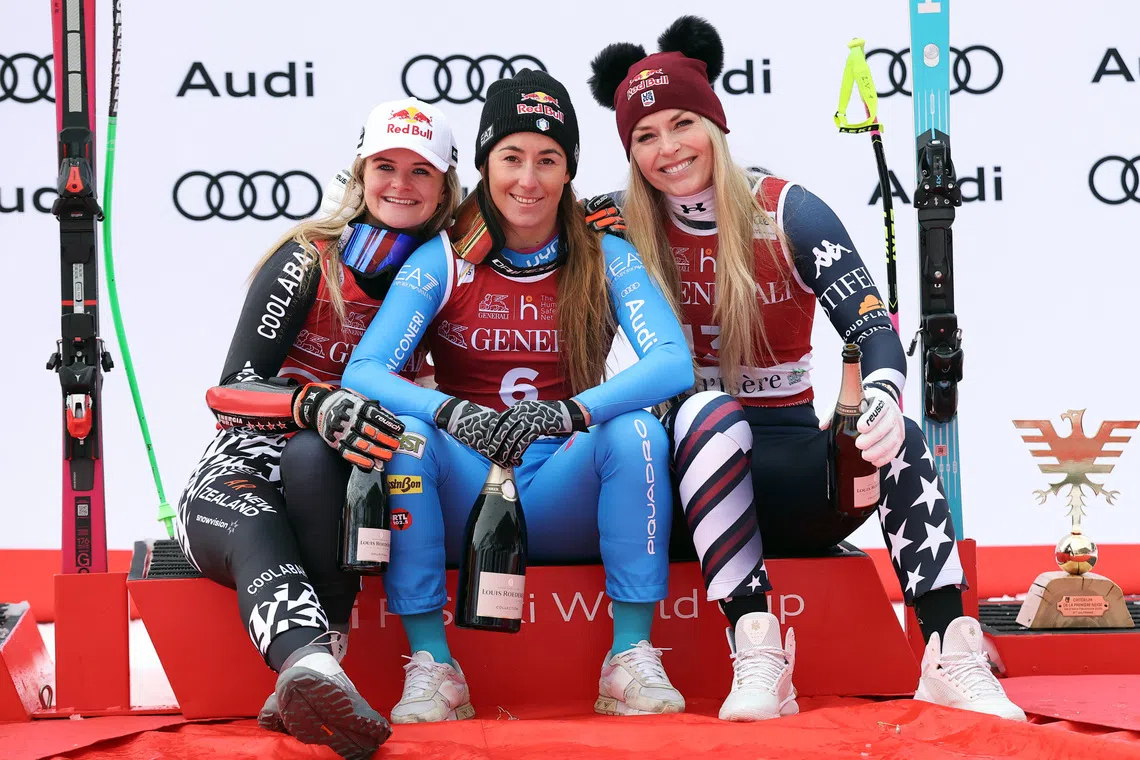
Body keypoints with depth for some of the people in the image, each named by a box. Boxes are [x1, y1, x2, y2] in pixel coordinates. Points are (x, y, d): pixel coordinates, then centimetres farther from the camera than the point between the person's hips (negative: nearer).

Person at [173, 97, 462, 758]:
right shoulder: (308, 261, -2)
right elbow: (234, 391, -10)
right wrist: (317, 406, -30)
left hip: (341, 480, 2)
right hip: (246, 465, -2)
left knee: (313, 456, -36)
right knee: (252, 529, -38)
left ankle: (312, 673, -44)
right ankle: (311, 667, -68)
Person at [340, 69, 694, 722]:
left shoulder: (606, 258, 0)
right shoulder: (443, 262, -2)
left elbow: (674, 362, -16)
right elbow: (363, 371, -13)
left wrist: (569, 412, -33)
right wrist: (450, 412, -33)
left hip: (566, 499, 0)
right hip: (464, 506, 0)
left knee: (636, 430, -27)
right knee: (405, 436, -28)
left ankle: (632, 660, -21)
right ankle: (432, 668, -23)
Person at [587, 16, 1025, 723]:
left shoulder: (789, 214, -3)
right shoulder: (626, 231, -1)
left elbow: (874, 330, -13)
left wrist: (883, 399, -34)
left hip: (792, 467, 1)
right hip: (692, 461, -1)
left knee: (895, 436, -29)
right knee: (710, 411, -35)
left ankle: (951, 657, -34)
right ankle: (758, 657, -43)